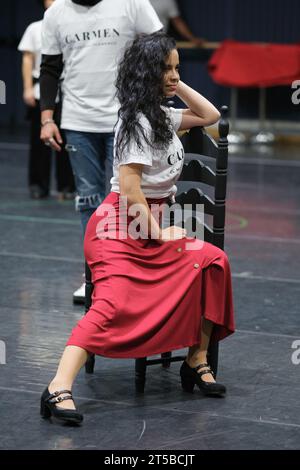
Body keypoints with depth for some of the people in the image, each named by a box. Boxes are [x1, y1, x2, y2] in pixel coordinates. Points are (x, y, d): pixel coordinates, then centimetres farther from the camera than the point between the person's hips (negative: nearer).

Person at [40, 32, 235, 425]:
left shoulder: (162, 116, 16)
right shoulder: (136, 120, -12)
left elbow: (210, 116, 29)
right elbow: (129, 187, -18)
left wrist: (178, 86, 16)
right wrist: (158, 233, -14)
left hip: (152, 223, 9)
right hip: (121, 227, -9)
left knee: (212, 262, -8)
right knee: (114, 303, -27)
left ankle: (197, 361, -2)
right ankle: (59, 389, -39)